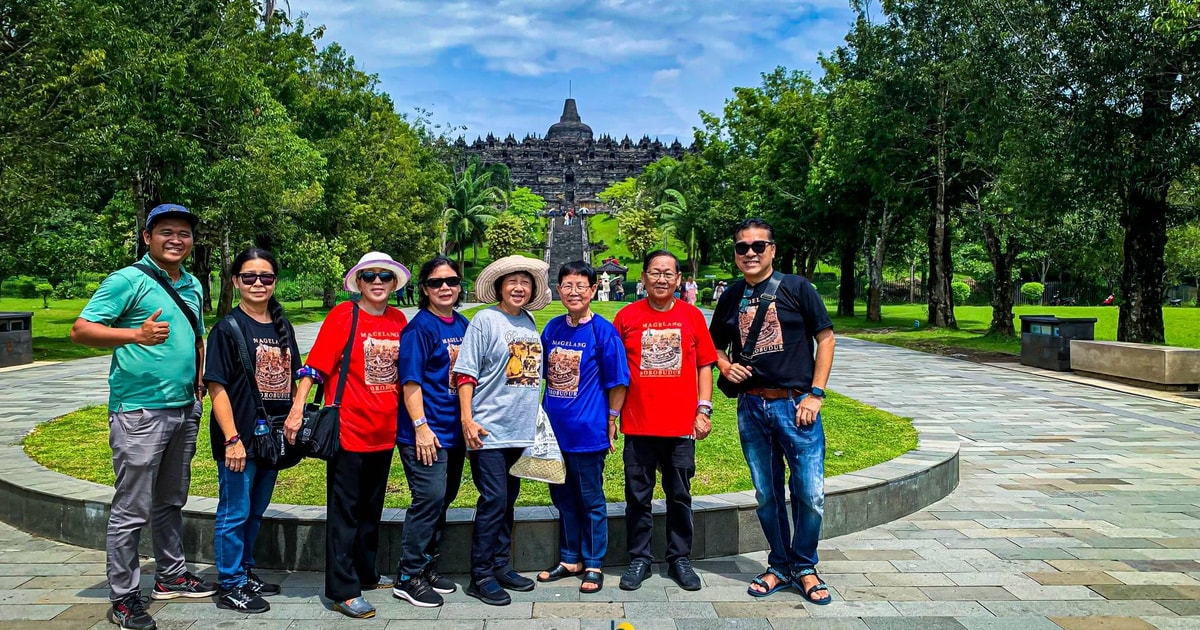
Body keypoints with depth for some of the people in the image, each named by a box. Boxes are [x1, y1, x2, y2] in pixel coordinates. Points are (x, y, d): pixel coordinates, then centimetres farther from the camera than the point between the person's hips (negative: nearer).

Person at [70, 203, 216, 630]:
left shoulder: (192, 285, 13)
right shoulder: (127, 280, -9)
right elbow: (81, 330, -13)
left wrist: (199, 383, 11)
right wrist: (137, 333, -26)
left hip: (184, 409, 7)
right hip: (139, 412, -7)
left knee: (170, 502, 19)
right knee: (131, 510, 0)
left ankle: (171, 576, 32)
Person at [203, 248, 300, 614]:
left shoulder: (283, 327, 8)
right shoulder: (228, 328, -9)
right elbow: (217, 387, -13)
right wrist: (232, 439, -18)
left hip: (273, 437, 6)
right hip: (239, 439, -6)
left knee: (255, 512, 18)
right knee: (234, 513, 5)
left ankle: (246, 573, 33)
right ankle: (230, 587, 17)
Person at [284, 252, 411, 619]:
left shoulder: (399, 321, 6)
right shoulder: (342, 316, -8)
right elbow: (315, 366, -12)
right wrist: (297, 409, -20)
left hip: (385, 432, 5)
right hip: (349, 430, -5)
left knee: (372, 507, 17)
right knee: (344, 510, 3)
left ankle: (365, 572, 32)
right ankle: (343, 591, 9)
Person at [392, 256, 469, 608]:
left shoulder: (462, 325, 10)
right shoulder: (420, 326, -10)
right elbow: (410, 382, -13)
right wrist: (421, 426, -18)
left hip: (455, 430, 7)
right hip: (426, 431, -7)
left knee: (443, 499, 14)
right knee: (430, 497, -9)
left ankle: (427, 567, 28)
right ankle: (408, 578, 4)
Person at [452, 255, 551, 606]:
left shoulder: (529, 322, 10)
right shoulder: (485, 320, -7)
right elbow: (466, 372, -9)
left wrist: (536, 416, 17)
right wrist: (467, 418, -15)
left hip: (521, 429, 6)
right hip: (489, 429, -6)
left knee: (508, 501, 13)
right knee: (493, 500, -5)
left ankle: (500, 567, 25)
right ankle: (481, 576, 6)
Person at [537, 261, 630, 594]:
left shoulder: (603, 331, -11)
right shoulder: (553, 328, 4)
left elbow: (617, 381, -7)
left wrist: (610, 422, -7)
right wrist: (544, 417, 13)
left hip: (588, 431, -5)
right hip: (554, 430, 6)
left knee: (591, 500, 7)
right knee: (563, 497, 16)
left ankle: (593, 565, 21)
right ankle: (569, 559, 32)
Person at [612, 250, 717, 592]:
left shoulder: (692, 316, 3)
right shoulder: (627, 316, 0)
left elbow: (704, 366, 6)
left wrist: (704, 410, -1)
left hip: (681, 424, 1)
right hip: (638, 424, 0)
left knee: (680, 496, 11)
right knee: (638, 496, 9)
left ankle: (680, 558, 25)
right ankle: (639, 558, 23)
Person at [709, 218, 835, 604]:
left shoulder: (796, 288, -2)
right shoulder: (730, 297, 9)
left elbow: (825, 338, -1)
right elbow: (716, 348, 21)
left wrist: (815, 394, -8)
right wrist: (725, 366, -2)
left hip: (795, 404, -3)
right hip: (751, 408, 3)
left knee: (810, 494, -3)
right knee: (767, 495, 11)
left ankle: (804, 567, 18)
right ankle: (779, 566, 27)